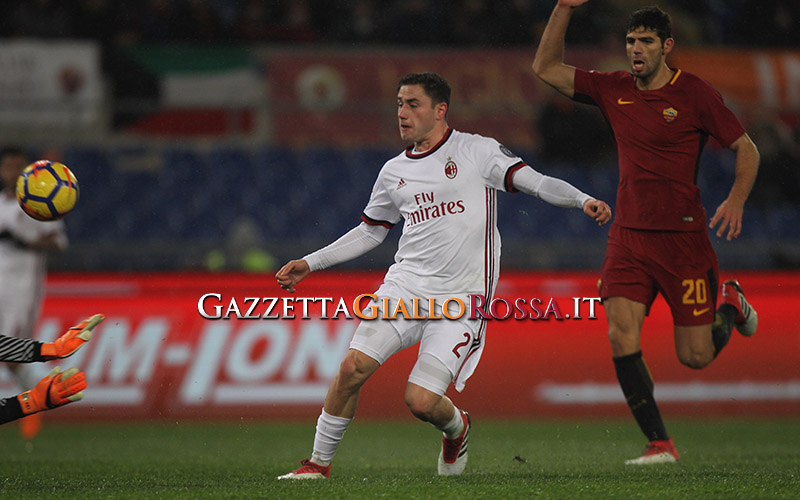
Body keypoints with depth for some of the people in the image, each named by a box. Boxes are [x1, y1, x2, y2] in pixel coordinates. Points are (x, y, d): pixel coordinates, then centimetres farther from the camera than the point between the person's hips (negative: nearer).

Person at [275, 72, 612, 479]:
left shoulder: (476, 151, 0)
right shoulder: (394, 171, 14)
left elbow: (534, 182, -7)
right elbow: (369, 232, 27)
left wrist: (583, 200, -24)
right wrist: (309, 264, 24)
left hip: (460, 301, -4)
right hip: (404, 287, 4)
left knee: (421, 401, -13)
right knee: (353, 366, -15)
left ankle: (456, 427, 23)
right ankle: (319, 463, 1)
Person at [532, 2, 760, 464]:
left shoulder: (695, 94, -5)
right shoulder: (613, 89, 6)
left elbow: (747, 148, -1)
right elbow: (547, 68, 8)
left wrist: (736, 201, -18)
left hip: (684, 237, -3)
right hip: (629, 235, 3)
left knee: (695, 357, 1)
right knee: (621, 336, -16)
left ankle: (731, 305, 35)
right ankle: (660, 444, -8)